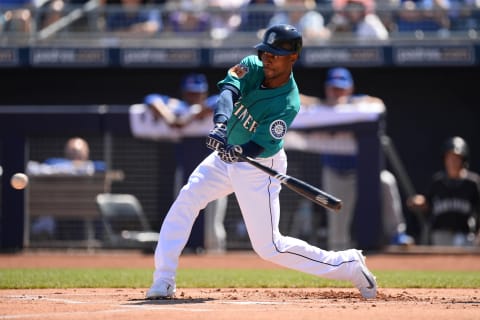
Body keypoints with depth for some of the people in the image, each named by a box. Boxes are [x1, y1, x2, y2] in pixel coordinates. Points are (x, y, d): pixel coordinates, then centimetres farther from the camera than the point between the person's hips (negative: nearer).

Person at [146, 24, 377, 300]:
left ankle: (349, 265, 6)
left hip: (259, 167, -6)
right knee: (185, 202, -7)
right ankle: (164, 282, -2)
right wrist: (220, 124, -47)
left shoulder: (288, 104, -26)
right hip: (227, 155, 6)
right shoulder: (252, 68, -11)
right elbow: (229, 90, -29)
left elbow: (259, 147, -30)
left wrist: (239, 152, -51)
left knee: (269, 246, -6)